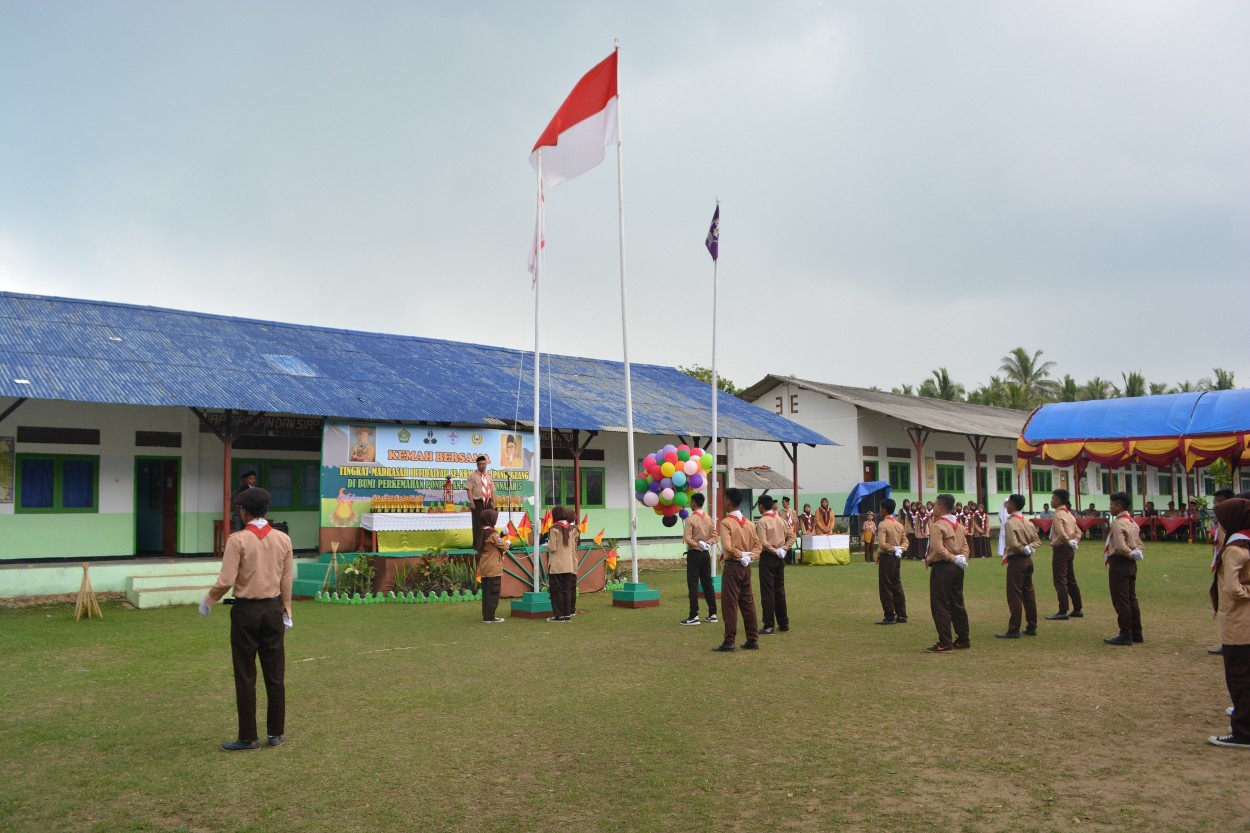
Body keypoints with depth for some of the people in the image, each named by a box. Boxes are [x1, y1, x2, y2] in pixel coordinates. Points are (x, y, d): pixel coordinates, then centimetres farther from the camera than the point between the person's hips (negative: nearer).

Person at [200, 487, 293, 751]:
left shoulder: (238, 539, -12)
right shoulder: (283, 539, 1)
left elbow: (226, 581, -15)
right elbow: (287, 581, 4)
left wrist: (207, 601, 3)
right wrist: (286, 612, 14)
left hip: (245, 611, -4)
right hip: (273, 609, 4)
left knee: (245, 677, 6)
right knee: (275, 675, 11)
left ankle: (248, 737, 12)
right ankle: (276, 733, 18)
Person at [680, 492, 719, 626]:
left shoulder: (690, 519, -12)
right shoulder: (709, 519, 6)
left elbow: (687, 539, -19)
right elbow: (715, 536, 5)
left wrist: (697, 544, -10)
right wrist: (706, 543, -7)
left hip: (694, 553, -6)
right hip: (706, 553, 6)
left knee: (693, 584, -3)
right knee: (707, 582, 12)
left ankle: (694, 616, -5)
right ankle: (712, 613, 15)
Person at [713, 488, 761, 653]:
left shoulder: (726, 522, -13)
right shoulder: (749, 523, 9)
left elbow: (727, 547, -23)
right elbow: (757, 545, 8)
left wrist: (740, 554, -8)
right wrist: (749, 556, -4)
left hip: (732, 566, -7)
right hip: (746, 566, 7)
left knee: (730, 603, -3)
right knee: (748, 602, 12)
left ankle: (730, 641, -2)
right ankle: (753, 639, 15)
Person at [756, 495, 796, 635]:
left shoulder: (762, 521, -13)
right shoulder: (780, 519, 7)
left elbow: (763, 542, -21)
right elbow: (791, 535, 8)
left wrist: (775, 551, -10)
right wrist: (784, 548, 0)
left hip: (767, 558, -6)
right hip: (780, 559, 7)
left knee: (767, 592, -2)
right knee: (780, 590, 14)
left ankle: (769, 626, -2)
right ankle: (784, 624, 19)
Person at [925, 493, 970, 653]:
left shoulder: (937, 526, -13)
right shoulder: (958, 525, 13)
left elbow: (938, 549, -23)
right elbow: (965, 545, 12)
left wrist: (954, 559, -14)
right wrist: (962, 558, -2)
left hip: (942, 568, -8)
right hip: (956, 568, 8)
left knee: (940, 605, -4)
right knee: (957, 604, 15)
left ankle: (945, 643, -5)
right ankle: (963, 640, 21)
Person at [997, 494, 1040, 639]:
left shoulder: (1010, 522, -15)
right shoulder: (1028, 522, 10)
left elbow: (1013, 544, -23)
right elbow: (1037, 541, 12)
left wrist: (1025, 550, -9)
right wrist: (1030, 549, -1)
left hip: (1016, 561, -8)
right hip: (1028, 560, 8)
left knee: (1014, 596, -4)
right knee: (1029, 594, 13)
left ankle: (1014, 630, -2)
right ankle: (1031, 627, 18)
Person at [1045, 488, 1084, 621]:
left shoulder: (1057, 515, -15)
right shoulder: (1069, 514, 14)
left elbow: (1061, 533, -26)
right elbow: (1078, 531, 17)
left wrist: (1069, 542, -10)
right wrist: (1075, 542, 4)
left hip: (1060, 549, -9)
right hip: (1069, 550, 9)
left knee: (1060, 581, -6)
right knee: (1071, 580, 15)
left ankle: (1063, 612, -6)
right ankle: (1077, 610, 20)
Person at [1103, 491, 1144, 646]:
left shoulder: (1117, 523, -17)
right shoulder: (1132, 522, 13)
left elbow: (1120, 546, -26)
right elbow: (1139, 543, 17)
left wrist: (1130, 554, -10)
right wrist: (1136, 553, 2)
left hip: (1119, 564, -9)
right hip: (1130, 564, 10)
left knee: (1120, 601, -3)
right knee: (1131, 599, 15)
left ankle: (1125, 635, 0)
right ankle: (1136, 633, 20)